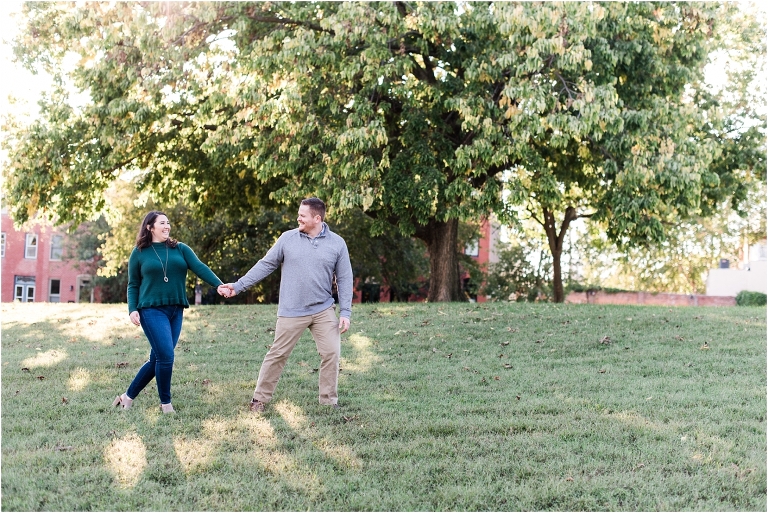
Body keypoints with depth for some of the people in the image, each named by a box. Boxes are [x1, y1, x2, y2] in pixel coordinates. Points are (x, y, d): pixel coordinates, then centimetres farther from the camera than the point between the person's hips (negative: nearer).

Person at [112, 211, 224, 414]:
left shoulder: (180, 249, 9)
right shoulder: (139, 253, 3)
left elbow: (200, 268, -4)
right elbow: (133, 285, 7)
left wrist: (219, 285, -18)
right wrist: (133, 309, -8)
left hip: (176, 311, 4)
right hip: (152, 311, -4)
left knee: (157, 359, 7)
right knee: (165, 356, -14)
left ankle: (128, 396, 23)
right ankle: (165, 403, 5)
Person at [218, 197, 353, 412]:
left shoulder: (337, 243, -1)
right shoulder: (288, 238, -1)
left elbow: (344, 279, 2)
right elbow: (265, 265, 3)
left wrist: (345, 312, -4)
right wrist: (238, 286, -1)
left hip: (324, 310, 1)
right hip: (291, 312, -1)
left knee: (331, 354, -2)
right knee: (277, 354, 5)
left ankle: (329, 401, 13)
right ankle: (260, 398, 18)